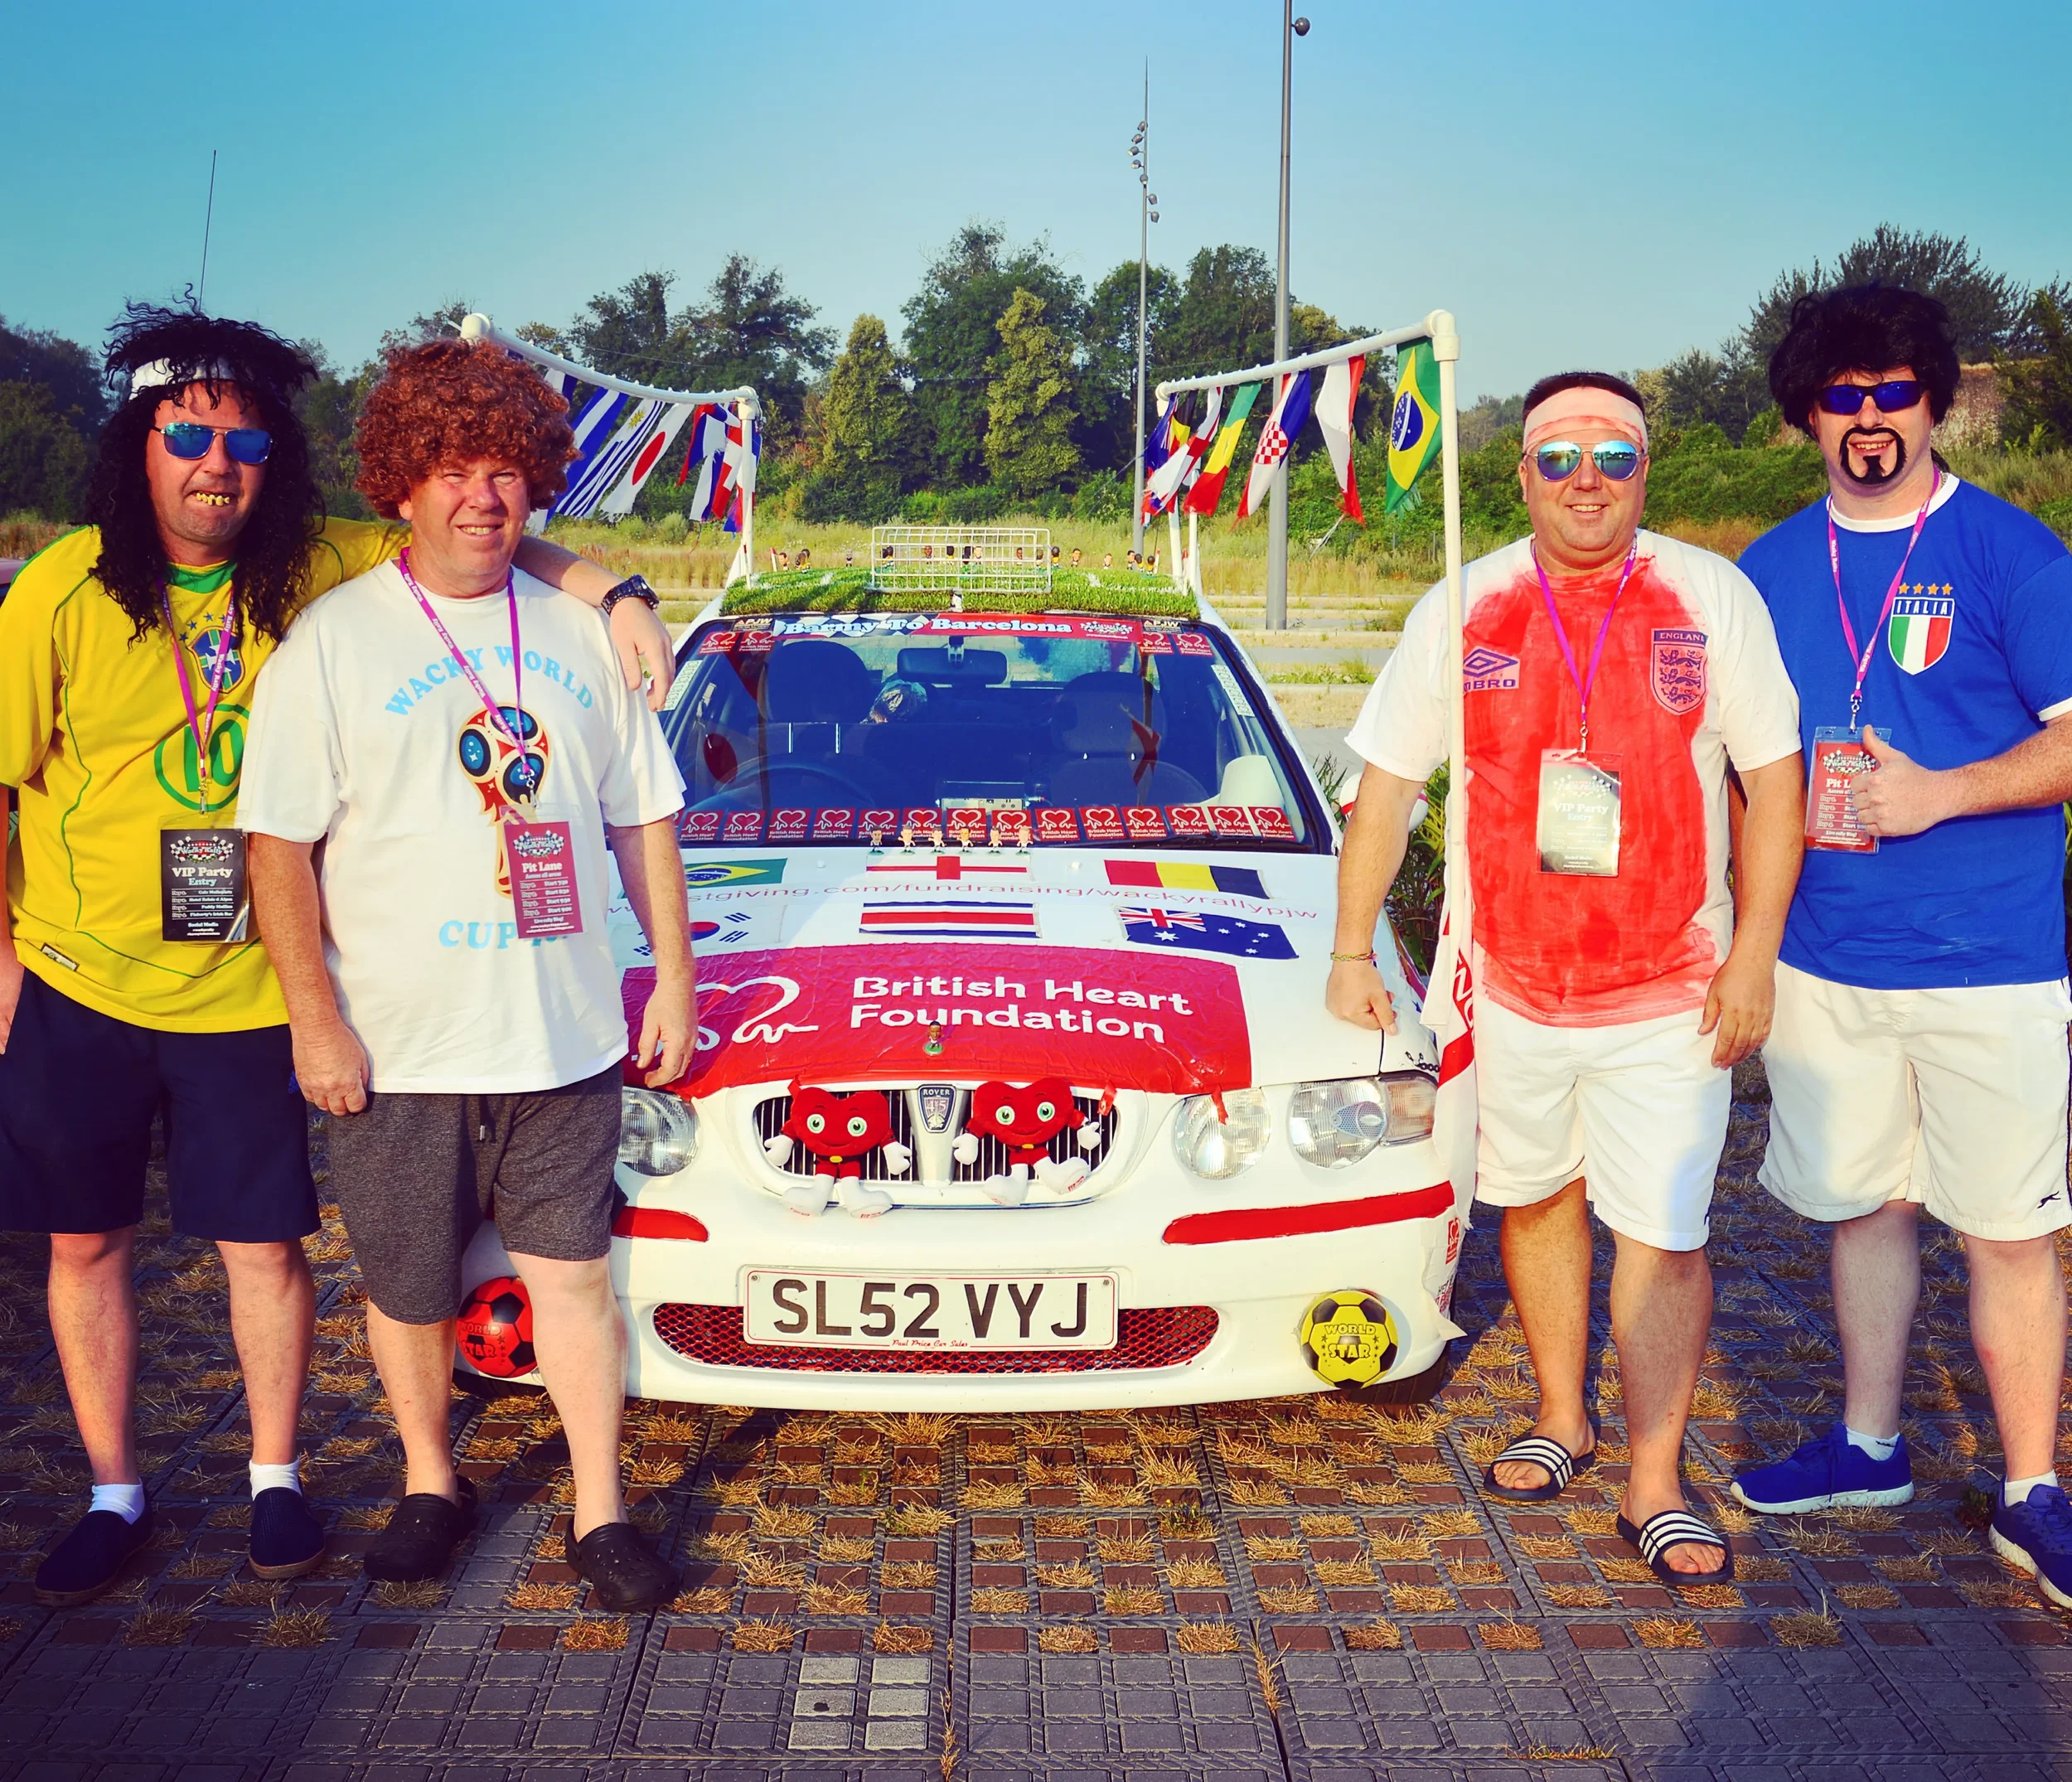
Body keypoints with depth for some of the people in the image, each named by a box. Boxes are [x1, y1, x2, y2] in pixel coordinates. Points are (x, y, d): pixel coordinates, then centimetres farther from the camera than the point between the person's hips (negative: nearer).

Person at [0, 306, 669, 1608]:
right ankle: (115, 1494, 30)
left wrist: (614, 593, -15)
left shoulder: (317, 572, -6)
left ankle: (276, 1479, 28)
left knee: (266, 1246, 7)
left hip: (251, 994, 0)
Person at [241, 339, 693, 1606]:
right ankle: (431, 1485, 32)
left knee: (574, 1273, 5)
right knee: (410, 1289, 11)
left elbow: (643, 820, 14)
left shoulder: (578, 633, 9)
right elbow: (278, 846, -5)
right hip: (398, 1043, -2)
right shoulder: (333, 638, -2)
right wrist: (316, 1019, -11)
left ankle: (602, 1514, 15)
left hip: (566, 1032, 2)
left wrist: (674, 979, 10)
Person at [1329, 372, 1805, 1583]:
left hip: (1671, 992, -2)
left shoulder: (1712, 598, -2)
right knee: (1538, 1205, 15)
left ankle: (1656, 1487, 8)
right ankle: (1563, 1419, 34)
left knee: (1662, 1235, -3)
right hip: (1511, 983, 2)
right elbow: (1388, 786, 6)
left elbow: (1775, 776, 0)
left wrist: (1754, 955, -6)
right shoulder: (1463, 611, 2)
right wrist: (1353, 952, 3)